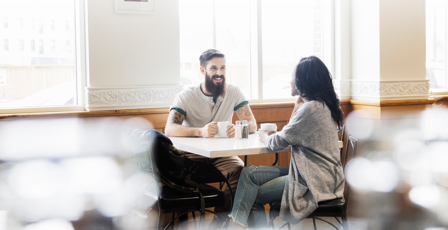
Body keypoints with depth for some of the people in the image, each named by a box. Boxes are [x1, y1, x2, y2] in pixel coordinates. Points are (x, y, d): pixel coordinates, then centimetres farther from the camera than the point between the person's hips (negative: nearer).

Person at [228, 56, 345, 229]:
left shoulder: (310, 109, -20)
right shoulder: (324, 105, 11)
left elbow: (277, 144, -12)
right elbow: (292, 135, 17)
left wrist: (264, 137, 10)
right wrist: (298, 106, 10)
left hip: (315, 182, -10)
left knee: (253, 196, -6)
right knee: (249, 173, 3)